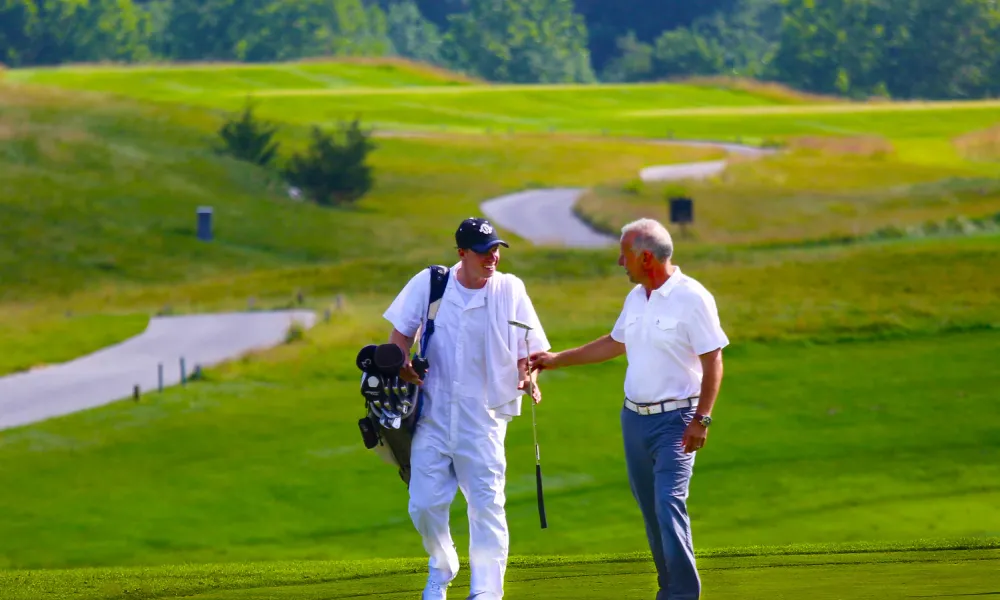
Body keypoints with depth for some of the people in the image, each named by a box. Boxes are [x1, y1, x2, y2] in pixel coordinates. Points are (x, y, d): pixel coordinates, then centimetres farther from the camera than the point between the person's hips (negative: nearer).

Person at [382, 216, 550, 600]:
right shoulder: (428, 284, 0)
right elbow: (400, 332, 10)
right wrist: (402, 363, -10)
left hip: (484, 417, -1)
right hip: (433, 413, 1)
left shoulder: (510, 290, -1)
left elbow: (528, 349, 2)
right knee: (425, 503, 2)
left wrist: (526, 378, -18)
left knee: (487, 506, -6)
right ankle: (442, 568, 30)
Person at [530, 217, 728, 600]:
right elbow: (615, 343, 25)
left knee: (669, 504, -17)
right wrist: (556, 360, 26)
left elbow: (713, 360, -12)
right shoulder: (636, 297, 10)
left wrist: (701, 420, -18)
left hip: (674, 420, -7)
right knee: (650, 509, 8)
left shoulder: (692, 298, -13)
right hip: (634, 417, 7)